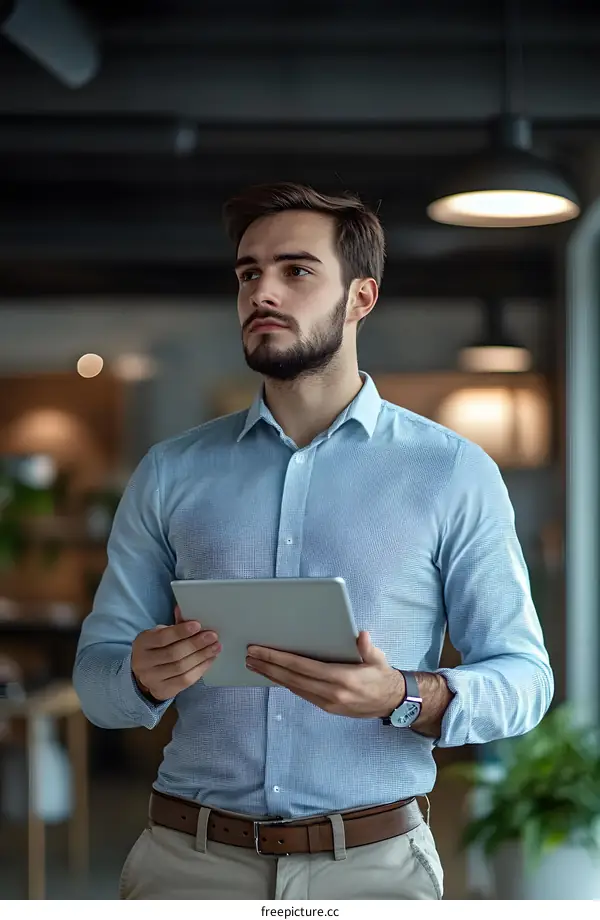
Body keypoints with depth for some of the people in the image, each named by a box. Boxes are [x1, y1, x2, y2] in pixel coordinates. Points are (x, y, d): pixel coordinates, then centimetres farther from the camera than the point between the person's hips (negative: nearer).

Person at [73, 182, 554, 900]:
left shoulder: (453, 473, -1)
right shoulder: (170, 474, 5)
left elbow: (523, 677, -2)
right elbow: (95, 672, 6)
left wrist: (403, 698, -22)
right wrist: (144, 677, -18)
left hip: (373, 864, -1)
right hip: (188, 862, 2)